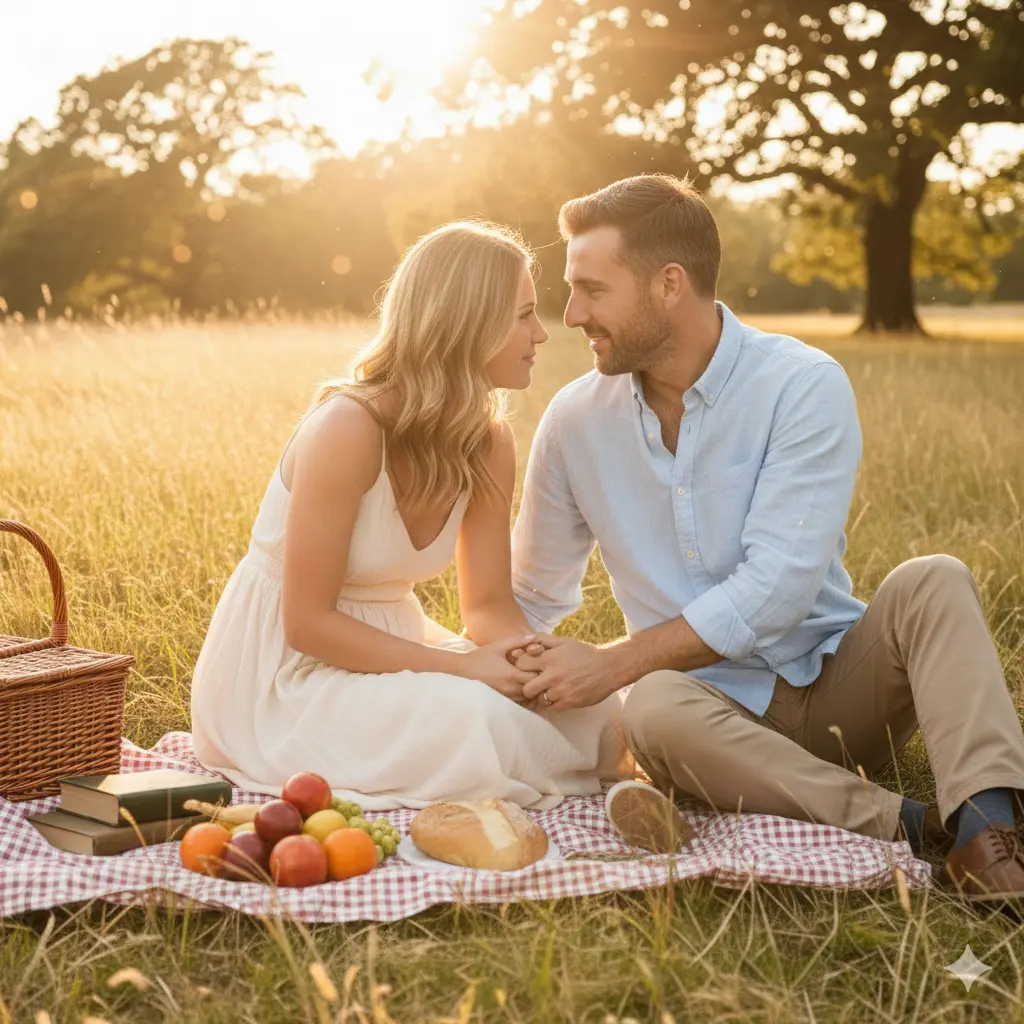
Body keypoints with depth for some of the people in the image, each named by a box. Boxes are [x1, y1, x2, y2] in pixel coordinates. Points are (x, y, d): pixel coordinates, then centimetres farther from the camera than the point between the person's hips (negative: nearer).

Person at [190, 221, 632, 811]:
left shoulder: (490, 442, -3)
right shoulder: (348, 428, -25)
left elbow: (490, 603, 3)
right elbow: (306, 622, -22)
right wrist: (463, 666, -27)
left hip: (390, 646, 6)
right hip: (286, 676, -6)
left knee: (593, 712, -14)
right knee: (472, 720, -31)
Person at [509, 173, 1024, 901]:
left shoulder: (803, 386, -11)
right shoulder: (577, 419, 3)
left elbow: (776, 586, -21)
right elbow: (533, 600, 14)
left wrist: (613, 665, -22)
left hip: (834, 684, -1)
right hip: (713, 706, 2)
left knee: (932, 582, -27)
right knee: (655, 712, -33)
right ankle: (917, 826, -31)